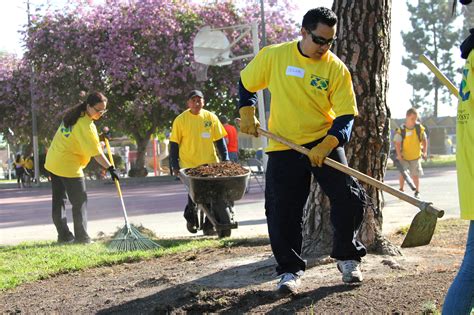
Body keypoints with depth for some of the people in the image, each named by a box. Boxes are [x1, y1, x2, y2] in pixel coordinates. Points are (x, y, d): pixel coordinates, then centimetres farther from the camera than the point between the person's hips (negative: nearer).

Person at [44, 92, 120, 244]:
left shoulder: (74, 114, 6)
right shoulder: (86, 126, -21)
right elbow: (96, 152, -22)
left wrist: (100, 136, 11)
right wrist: (110, 168, -18)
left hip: (52, 161, 9)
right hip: (69, 166, -9)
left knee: (59, 200, 11)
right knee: (80, 201, 1)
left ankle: (64, 235, 17)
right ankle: (81, 236, 3)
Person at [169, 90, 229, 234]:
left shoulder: (211, 118, 5)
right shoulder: (180, 120, 0)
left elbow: (219, 140, 9)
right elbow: (174, 144, 2)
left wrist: (225, 160, 1)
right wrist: (175, 166, -2)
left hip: (210, 163, 2)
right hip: (189, 165, -2)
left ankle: (208, 226, 7)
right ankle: (190, 218, 25)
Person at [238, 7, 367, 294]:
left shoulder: (337, 69, -7)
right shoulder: (273, 56, -4)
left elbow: (346, 116, -9)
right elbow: (247, 84, 13)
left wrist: (326, 146, -24)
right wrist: (247, 114, -1)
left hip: (325, 143, 0)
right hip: (283, 147, 0)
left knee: (349, 197, -11)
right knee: (282, 212, -1)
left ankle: (347, 257, 12)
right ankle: (290, 269, 16)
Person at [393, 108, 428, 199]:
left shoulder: (419, 128, -6)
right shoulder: (401, 130, -16)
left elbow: (424, 140, 2)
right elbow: (397, 143, -17)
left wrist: (424, 152, -4)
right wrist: (399, 154, -26)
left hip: (416, 157, 2)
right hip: (404, 157, -2)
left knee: (415, 175, 3)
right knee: (402, 174, -3)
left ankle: (417, 192, 19)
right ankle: (401, 190, 17)